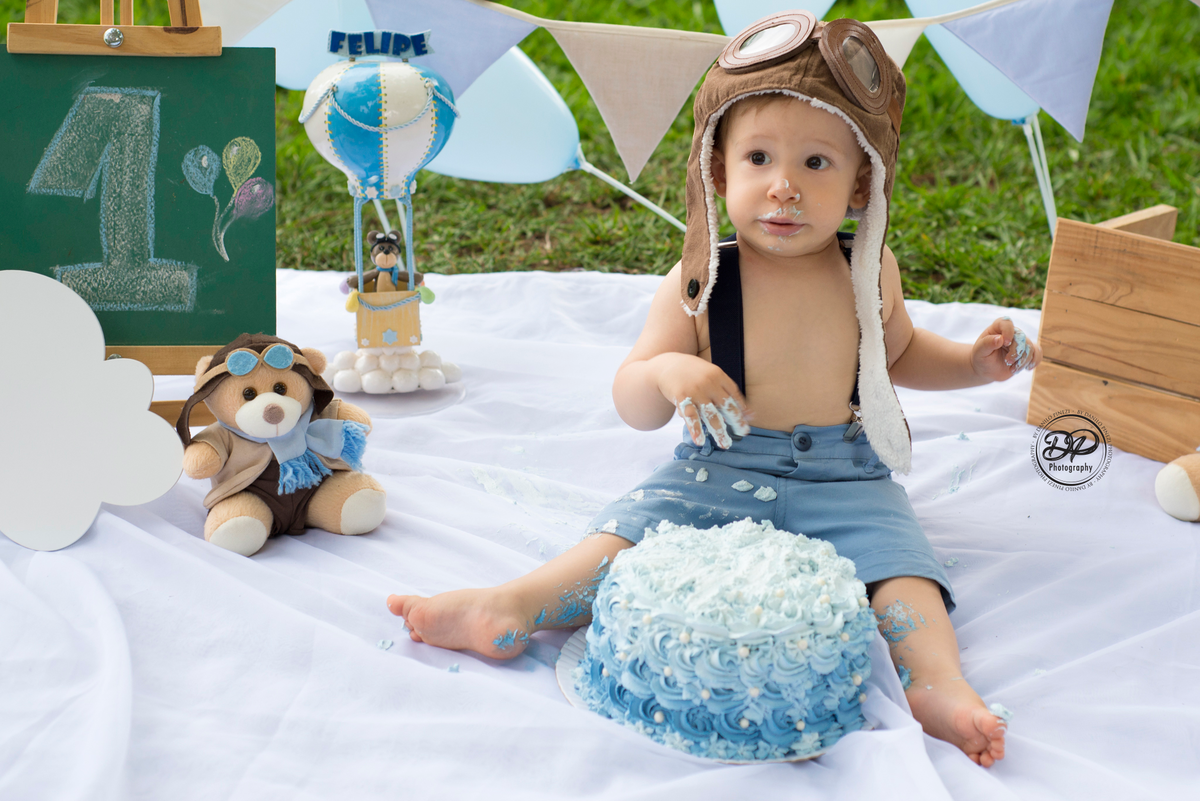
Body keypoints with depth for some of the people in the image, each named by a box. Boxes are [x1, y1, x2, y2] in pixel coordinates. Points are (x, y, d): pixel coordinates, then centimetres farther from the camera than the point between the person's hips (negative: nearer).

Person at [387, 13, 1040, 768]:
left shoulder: (872, 273, 1)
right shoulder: (698, 285, -7)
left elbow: (898, 352, 24)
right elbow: (635, 408, -5)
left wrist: (974, 361, 8)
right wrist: (667, 371, -28)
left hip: (845, 481, 1)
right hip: (720, 472, -1)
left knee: (895, 558, -26)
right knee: (633, 530, -22)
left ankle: (938, 680, -35)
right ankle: (510, 608, -27)